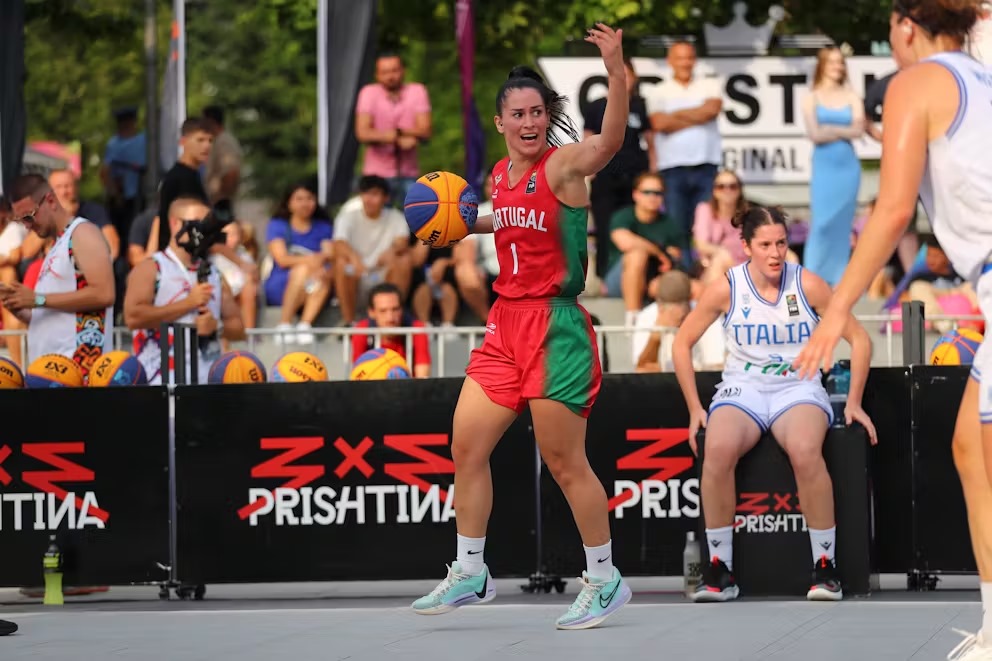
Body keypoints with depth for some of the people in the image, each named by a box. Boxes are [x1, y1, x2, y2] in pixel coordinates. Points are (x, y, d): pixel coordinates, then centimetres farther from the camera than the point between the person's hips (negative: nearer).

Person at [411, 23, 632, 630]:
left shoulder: (563, 164, -13)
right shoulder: (502, 174, 10)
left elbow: (610, 141, -35)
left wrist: (616, 71, -48)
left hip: (556, 326, -8)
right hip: (507, 326, 8)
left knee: (565, 463, -3)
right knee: (466, 447, 9)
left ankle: (605, 581, 11)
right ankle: (471, 574, 22)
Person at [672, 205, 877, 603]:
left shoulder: (807, 285, -3)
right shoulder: (727, 288, -1)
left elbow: (859, 339, 5)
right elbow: (682, 343, 9)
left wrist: (854, 402, 0)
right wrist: (694, 408, 3)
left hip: (798, 388, -1)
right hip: (741, 389, 1)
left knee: (805, 450, -37)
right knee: (718, 449, -35)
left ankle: (825, 566, -24)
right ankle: (719, 569, -24)